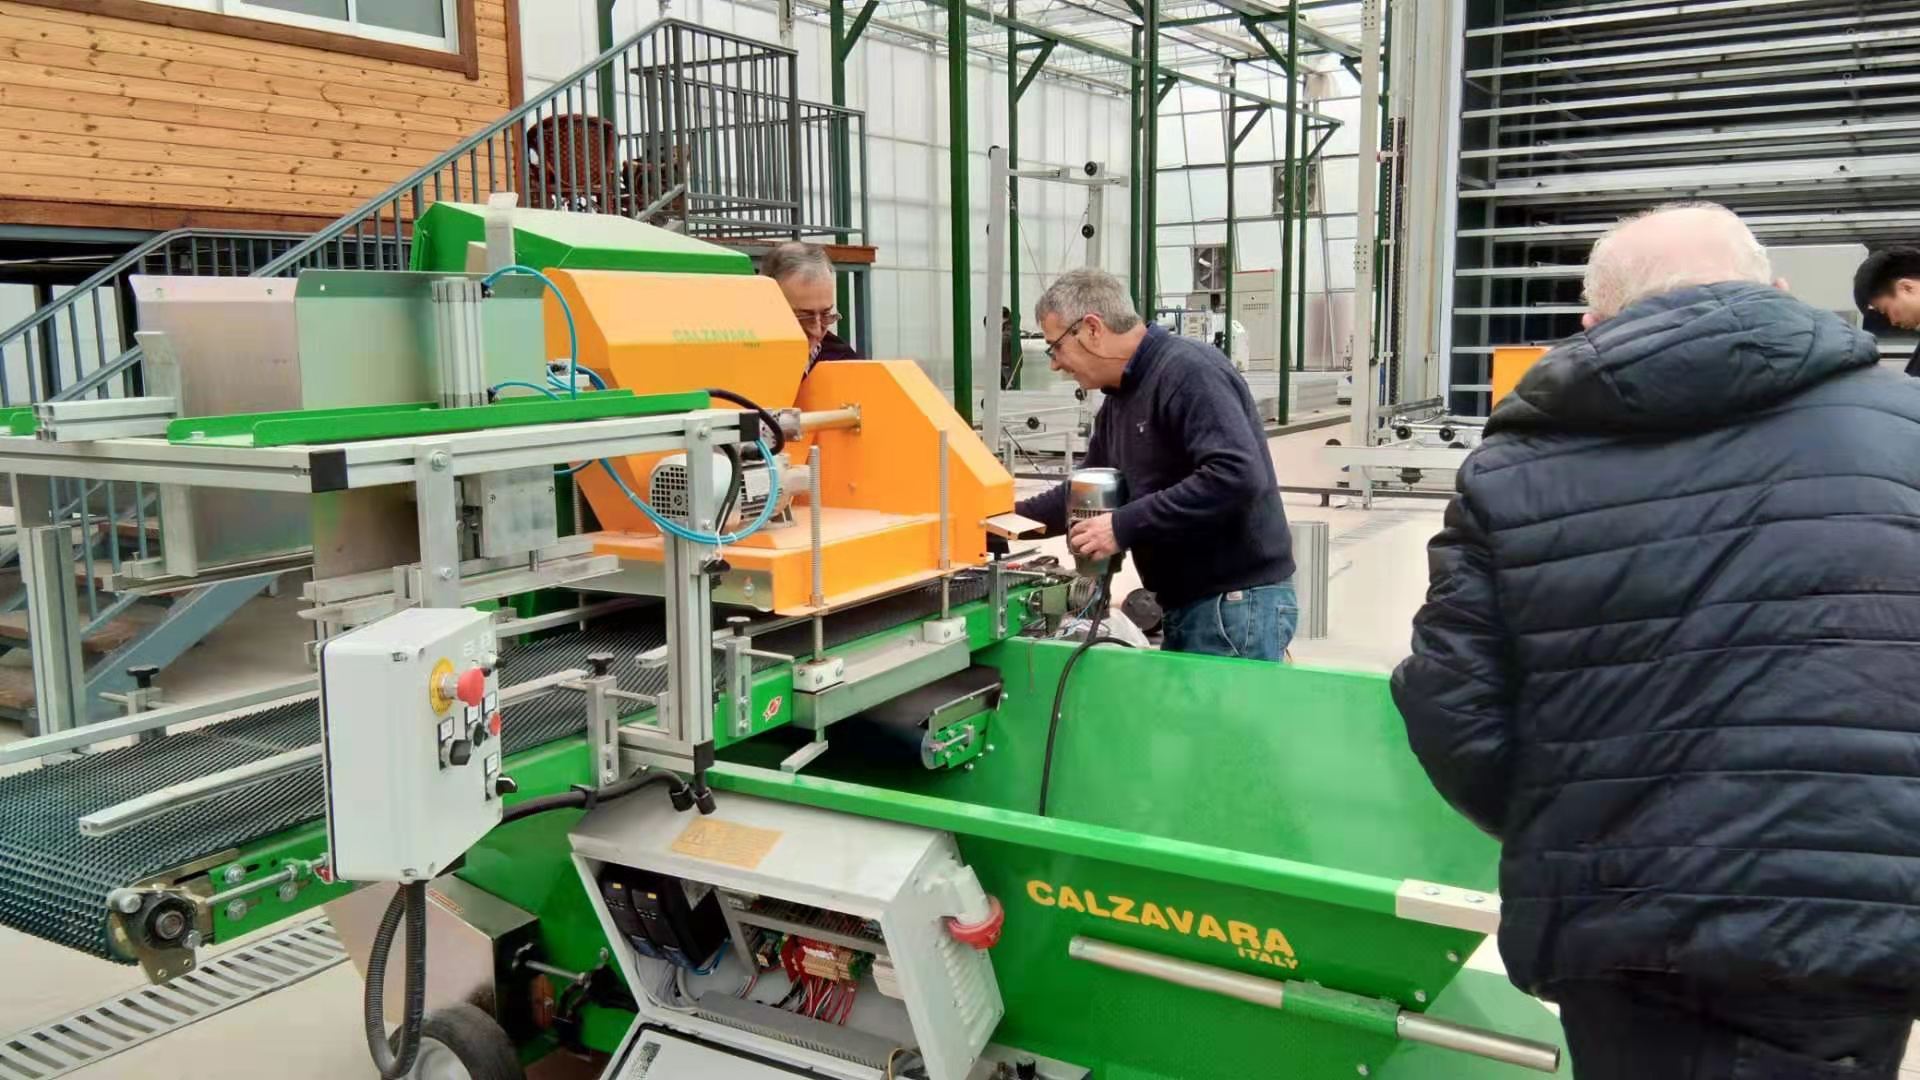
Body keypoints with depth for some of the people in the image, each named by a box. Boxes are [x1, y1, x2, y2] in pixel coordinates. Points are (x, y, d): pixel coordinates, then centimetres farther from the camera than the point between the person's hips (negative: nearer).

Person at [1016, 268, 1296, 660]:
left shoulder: (1187, 372, -17)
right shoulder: (1119, 398, 15)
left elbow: (1238, 476, -28)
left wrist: (1124, 526, -25)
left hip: (1237, 603, -9)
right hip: (1188, 604, 9)